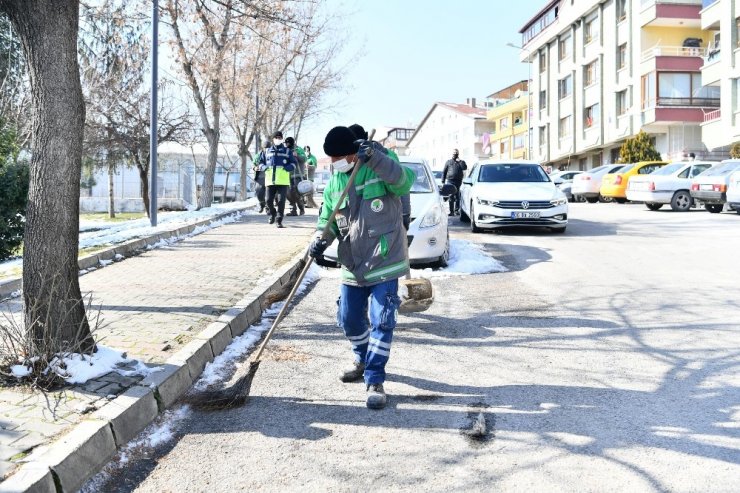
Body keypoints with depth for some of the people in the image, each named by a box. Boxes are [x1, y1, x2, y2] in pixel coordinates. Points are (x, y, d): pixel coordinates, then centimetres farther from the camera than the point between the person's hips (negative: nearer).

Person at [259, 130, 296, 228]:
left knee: (281, 200, -8)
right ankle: (272, 213, 31)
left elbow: (293, 163, 11)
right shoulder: (267, 151, 17)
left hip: (283, 180, -2)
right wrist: (264, 167, -1)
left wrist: (288, 167, -10)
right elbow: (261, 162, 22)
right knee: (269, 200, 2)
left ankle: (279, 221, -2)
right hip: (270, 180, 2)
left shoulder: (287, 151, 12)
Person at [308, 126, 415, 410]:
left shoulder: (380, 167, -9)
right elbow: (328, 217, 11)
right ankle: (363, 361, 41)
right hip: (352, 265, 6)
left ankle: (375, 381, 4)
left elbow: (404, 183, -29)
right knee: (349, 320, 15)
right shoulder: (334, 182, 7)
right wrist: (320, 240, -8)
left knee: (382, 322, -6)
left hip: (384, 261, -6)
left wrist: (375, 159, -40)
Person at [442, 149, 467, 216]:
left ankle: (457, 210, 11)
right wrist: (443, 181, 4)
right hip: (450, 181, 0)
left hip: (458, 182, 0)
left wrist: (460, 161, -9)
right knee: (451, 197, -4)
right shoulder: (448, 162, 13)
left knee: (457, 197, 3)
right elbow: (444, 172, 11)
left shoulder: (461, 162, 12)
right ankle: (451, 211, -2)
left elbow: (465, 168, -9)